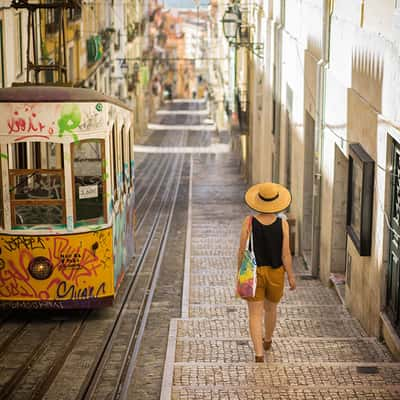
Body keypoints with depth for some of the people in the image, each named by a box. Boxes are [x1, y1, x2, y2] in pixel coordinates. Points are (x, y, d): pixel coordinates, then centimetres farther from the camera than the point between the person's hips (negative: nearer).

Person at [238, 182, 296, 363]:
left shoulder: (249, 222, -16)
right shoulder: (282, 223, -15)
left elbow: (242, 251, -10)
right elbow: (285, 253, -13)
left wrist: (240, 270, 5)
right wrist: (291, 276, -1)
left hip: (253, 273, -1)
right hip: (275, 273, 2)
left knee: (255, 314, 5)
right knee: (270, 308, 25)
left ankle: (259, 353, -6)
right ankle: (267, 340, 44)